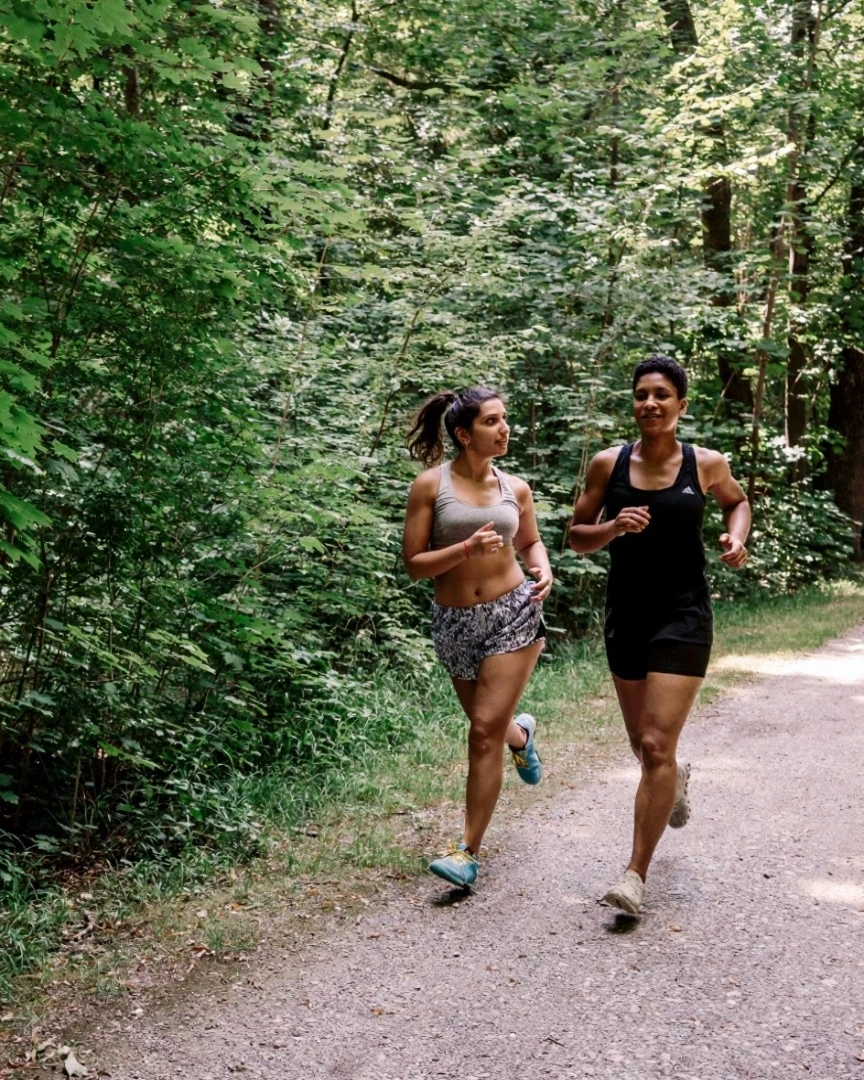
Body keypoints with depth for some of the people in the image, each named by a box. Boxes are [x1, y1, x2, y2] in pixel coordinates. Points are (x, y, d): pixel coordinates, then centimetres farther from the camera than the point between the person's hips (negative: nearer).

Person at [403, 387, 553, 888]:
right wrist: (468, 548, -23)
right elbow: (414, 564, -9)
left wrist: (543, 569, -2)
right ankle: (521, 733, 58)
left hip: (513, 613, 0)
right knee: (489, 726, 18)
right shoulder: (431, 485, -8)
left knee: (486, 731, -8)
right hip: (455, 622, 0)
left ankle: (469, 852, -1)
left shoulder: (515, 489, 2)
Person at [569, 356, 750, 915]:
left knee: (657, 746, -11)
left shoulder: (706, 464, -4)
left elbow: (737, 501, 17)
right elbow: (577, 536, 3)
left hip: (683, 618, -3)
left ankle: (637, 873, -1)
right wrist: (613, 527, -17)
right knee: (644, 745, 17)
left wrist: (737, 537, -3)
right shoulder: (609, 464, -3)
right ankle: (677, 779, 55)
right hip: (626, 617, 3)